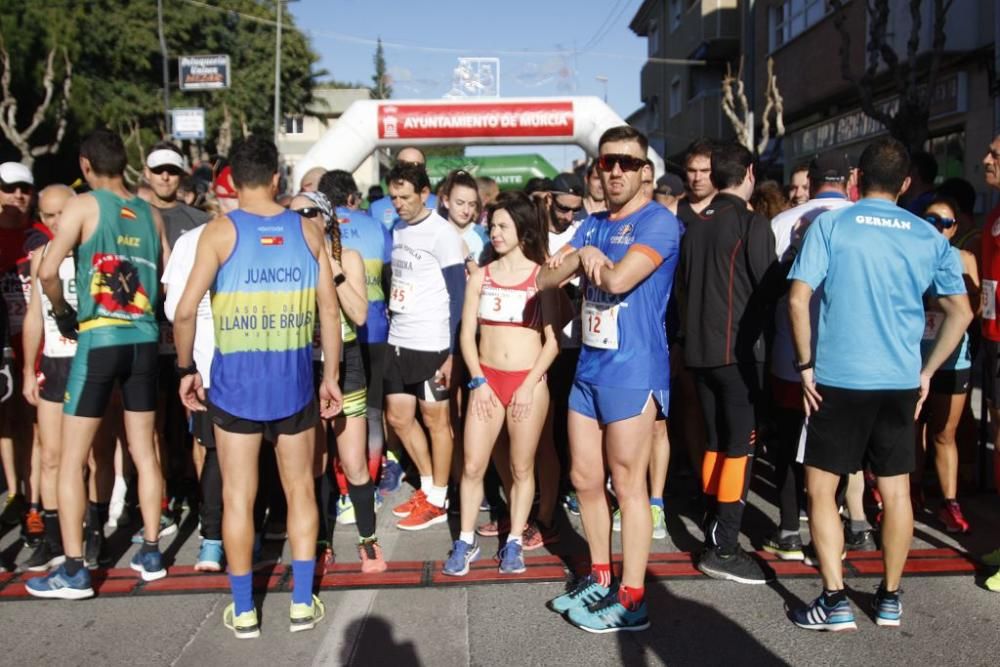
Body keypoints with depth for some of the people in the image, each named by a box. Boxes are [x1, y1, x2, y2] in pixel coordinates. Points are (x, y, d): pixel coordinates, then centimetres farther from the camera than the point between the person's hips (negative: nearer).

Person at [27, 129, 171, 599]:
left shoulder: (83, 205, -4)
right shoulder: (150, 213, 10)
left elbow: (48, 272, -13)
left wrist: (63, 313, 2)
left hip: (99, 339, -5)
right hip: (144, 339, 5)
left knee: (71, 459, 4)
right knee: (144, 451, 14)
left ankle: (73, 571, 6)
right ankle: (151, 553, 22)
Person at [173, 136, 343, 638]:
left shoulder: (220, 231, -4)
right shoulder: (308, 230, 3)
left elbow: (185, 310, -9)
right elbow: (329, 308, 2)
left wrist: (186, 369, 5)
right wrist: (330, 375, 10)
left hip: (235, 376, -2)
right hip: (294, 376, 2)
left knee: (237, 496, 9)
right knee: (300, 489, 14)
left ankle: (243, 610, 20)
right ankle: (302, 603, 21)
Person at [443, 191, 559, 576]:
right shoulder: (480, 277, 7)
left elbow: (552, 340, -2)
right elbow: (467, 334, 6)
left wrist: (529, 386, -10)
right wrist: (478, 381, -4)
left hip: (529, 382, -2)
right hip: (486, 380, 2)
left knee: (522, 468, 6)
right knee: (472, 466, 1)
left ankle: (514, 542, 20)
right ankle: (466, 542, 16)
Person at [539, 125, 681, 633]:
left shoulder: (659, 223, -9)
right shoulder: (592, 225, 15)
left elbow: (618, 280, -23)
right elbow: (547, 279, 9)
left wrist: (590, 258, -4)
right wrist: (577, 258, -10)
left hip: (633, 372, -8)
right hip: (588, 368, 8)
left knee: (627, 485, -1)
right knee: (585, 479, 14)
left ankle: (632, 600, 11)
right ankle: (600, 578, 30)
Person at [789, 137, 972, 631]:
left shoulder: (831, 225, -4)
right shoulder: (929, 236, 7)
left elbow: (798, 299, -12)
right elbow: (961, 312, 9)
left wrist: (806, 365, -4)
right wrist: (928, 372, 14)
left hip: (839, 380, -4)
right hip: (901, 383, 4)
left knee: (821, 489, 6)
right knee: (895, 491, 13)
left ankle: (835, 601, 3)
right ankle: (890, 598, 25)